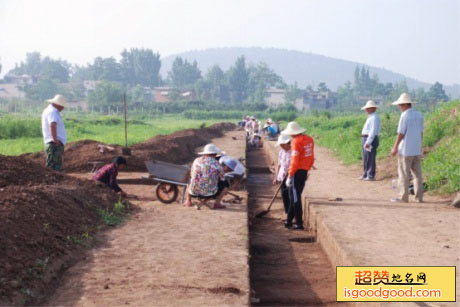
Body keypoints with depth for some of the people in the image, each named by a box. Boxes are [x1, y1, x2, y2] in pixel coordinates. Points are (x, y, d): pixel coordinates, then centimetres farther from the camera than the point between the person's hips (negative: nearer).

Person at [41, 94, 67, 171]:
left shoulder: (48, 110, 21)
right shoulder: (53, 112, -12)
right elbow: (52, 125, -29)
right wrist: (55, 139, -24)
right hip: (55, 145, -10)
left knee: (57, 168, 12)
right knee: (53, 168, -14)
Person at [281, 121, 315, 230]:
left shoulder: (296, 142, -18)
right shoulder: (309, 139, 7)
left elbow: (294, 161, -19)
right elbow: (311, 158, 13)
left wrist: (289, 176, -15)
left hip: (297, 171, -8)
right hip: (305, 171, 8)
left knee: (295, 198, 1)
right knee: (294, 197, 16)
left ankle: (299, 224, 4)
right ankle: (289, 221, 24)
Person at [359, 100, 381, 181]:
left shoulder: (374, 117, -14)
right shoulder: (370, 117, 19)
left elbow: (373, 131, -21)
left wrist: (368, 142, -24)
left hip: (371, 139, -10)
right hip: (365, 139, 11)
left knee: (370, 159, -7)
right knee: (365, 159, 15)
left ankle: (371, 176, -4)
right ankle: (365, 175, 22)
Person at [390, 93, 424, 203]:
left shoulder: (405, 115, -13)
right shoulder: (419, 115, 9)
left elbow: (401, 134, -14)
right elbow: (421, 133, 14)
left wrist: (395, 148, -8)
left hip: (406, 150, -7)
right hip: (417, 150, 7)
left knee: (404, 174, -1)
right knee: (417, 174, 9)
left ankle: (403, 197, 1)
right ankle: (419, 197, 10)